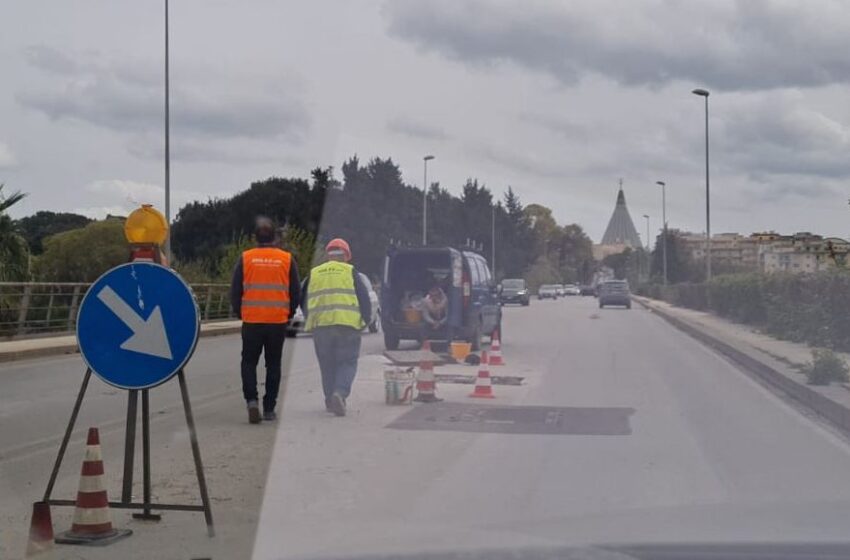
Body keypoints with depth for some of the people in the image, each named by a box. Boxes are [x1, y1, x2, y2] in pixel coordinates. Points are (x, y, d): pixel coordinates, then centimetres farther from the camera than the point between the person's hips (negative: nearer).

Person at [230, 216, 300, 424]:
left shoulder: (245, 258, -2)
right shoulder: (287, 259, 0)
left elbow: (235, 292, 1)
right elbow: (296, 293, 4)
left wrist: (240, 313, 15)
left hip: (251, 321, -1)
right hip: (278, 321, 1)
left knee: (249, 362, 10)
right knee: (273, 365, 10)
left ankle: (252, 400, -9)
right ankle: (269, 409, 11)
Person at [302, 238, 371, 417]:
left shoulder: (314, 274, 15)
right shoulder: (350, 272, 6)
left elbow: (304, 301, 17)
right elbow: (364, 298, 3)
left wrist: (311, 320, 28)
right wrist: (365, 320, 15)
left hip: (320, 325, 3)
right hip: (347, 324, -3)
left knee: (327, 365, 14)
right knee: (347, 362, 1)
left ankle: (330, 400, 17)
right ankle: (340, 392, -21)